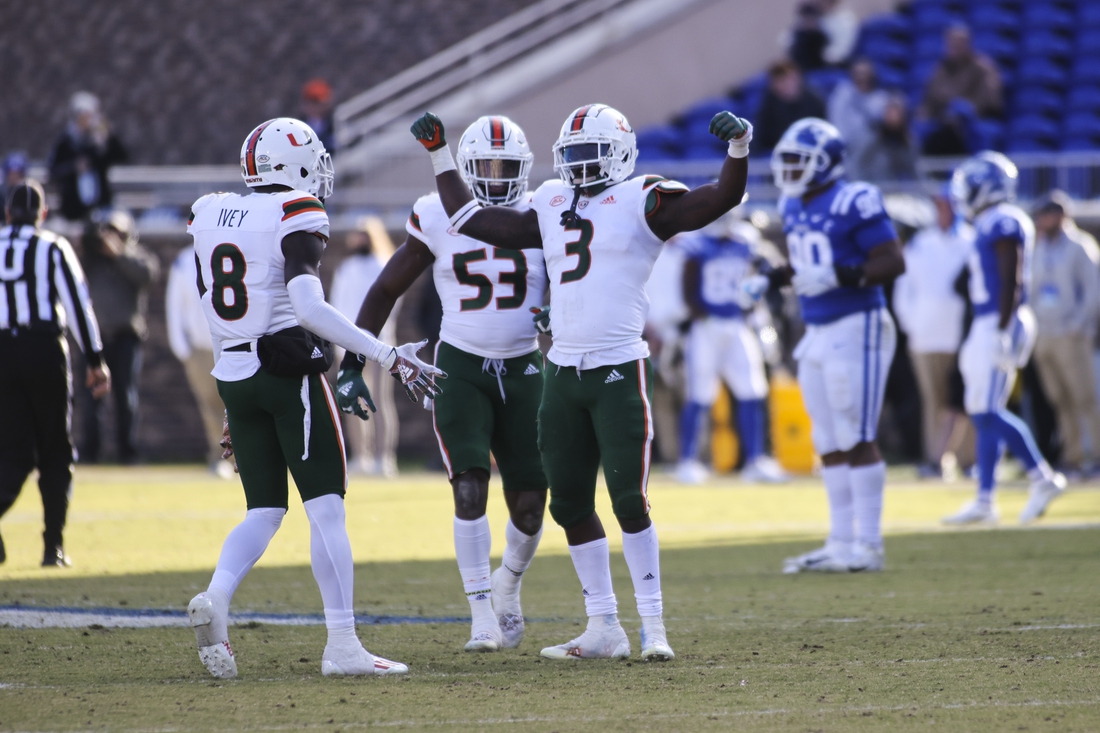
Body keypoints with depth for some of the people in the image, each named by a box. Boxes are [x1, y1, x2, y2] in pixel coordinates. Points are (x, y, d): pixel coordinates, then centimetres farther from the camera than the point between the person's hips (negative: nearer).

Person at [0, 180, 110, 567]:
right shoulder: (53, 248, 0)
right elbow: (78, 305, -5)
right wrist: (95, 361, -3)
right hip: (45, 350, -2)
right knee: (55, 453, 8)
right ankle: (54, 546, 5)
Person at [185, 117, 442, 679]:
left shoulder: (210, 216, 10)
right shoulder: (296, 218, -10)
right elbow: (308, 309, -22)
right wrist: (386, 356, -20)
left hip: (234, 376, 6)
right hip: (291, 373, -6)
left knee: (264, 509, 12)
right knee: (326, 507, -2)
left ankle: (215, 597, -13)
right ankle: (342, 645, -4)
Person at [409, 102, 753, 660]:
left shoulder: (640, 202, -2)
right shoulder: (552, 207, 15)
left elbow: (720, 200, -12)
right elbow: (471, 220, 24)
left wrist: (738, 147, -27)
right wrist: (439, 155, 26)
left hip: (619, 370, -6)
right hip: (563, 373, 6)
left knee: (629, 500, -9)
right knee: (570, 504, 7)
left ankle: (653, 627, -2)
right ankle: (604, 628, 15)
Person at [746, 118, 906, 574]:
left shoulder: (853, 203, -13)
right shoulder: (794, 208, 13)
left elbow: (893, 262, -16)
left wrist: (839, 276, -24)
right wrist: (771, 280, 11)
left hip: (856, 330, -9)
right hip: (816, 335, 9)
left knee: (858, 440, -7)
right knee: (830, 445, 11)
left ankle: (868, 545, -5)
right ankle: (841, 543, 16)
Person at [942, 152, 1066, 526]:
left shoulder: (1003, 224, -14)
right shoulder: (991, 225, 16)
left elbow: (1010, 284, -19)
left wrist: (1002, 333, -23)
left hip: (1001, 325, -10)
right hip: (988, 327, 10)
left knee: (988, 412, -12)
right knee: (984, 414, 9)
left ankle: (1043, 478, -8)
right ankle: (984, 502, 11)